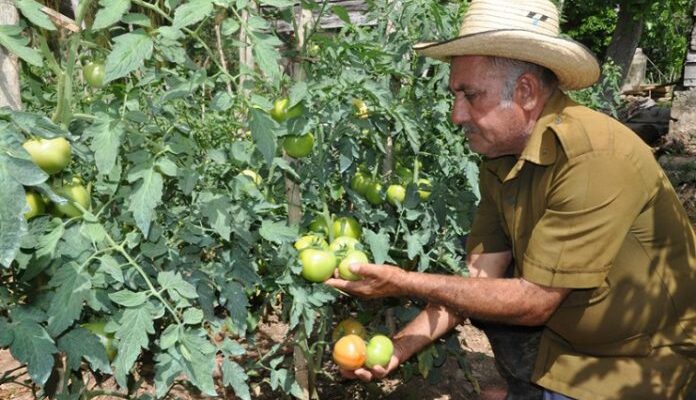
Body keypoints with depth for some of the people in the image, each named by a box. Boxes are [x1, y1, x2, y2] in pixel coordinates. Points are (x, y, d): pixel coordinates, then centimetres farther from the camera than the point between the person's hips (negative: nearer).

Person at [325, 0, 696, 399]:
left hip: (645, 351, -7)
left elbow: (534, 301, -27)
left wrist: (407, 283, -24)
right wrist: (399, 347, -15)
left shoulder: (594, 157, -30)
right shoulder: (499, 159, -6)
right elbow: (482, 277, -6)